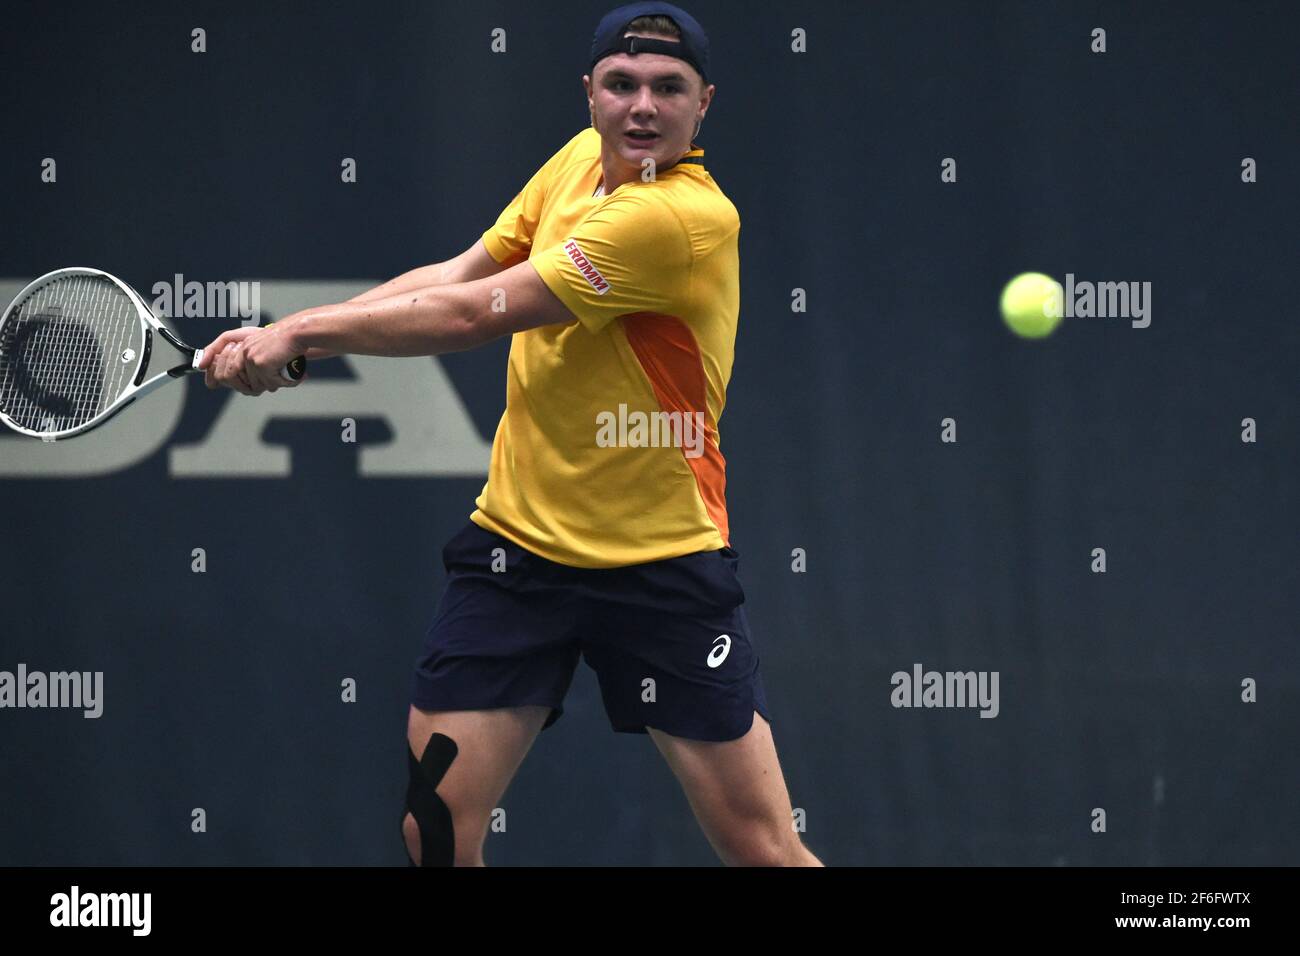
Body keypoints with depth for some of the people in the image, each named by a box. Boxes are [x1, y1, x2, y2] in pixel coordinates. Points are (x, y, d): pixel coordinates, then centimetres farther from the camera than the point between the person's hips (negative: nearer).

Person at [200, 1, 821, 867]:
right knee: (435, 828, -2)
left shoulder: (688, 218, -22)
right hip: (517, 543, 6)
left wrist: (303, 332, -9)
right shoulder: (583, 158, 3)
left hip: (661, 561, -6)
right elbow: (458, 276, 10)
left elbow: (473, 315, -19)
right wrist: (284, 339, -2)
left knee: (764, 847, -7)